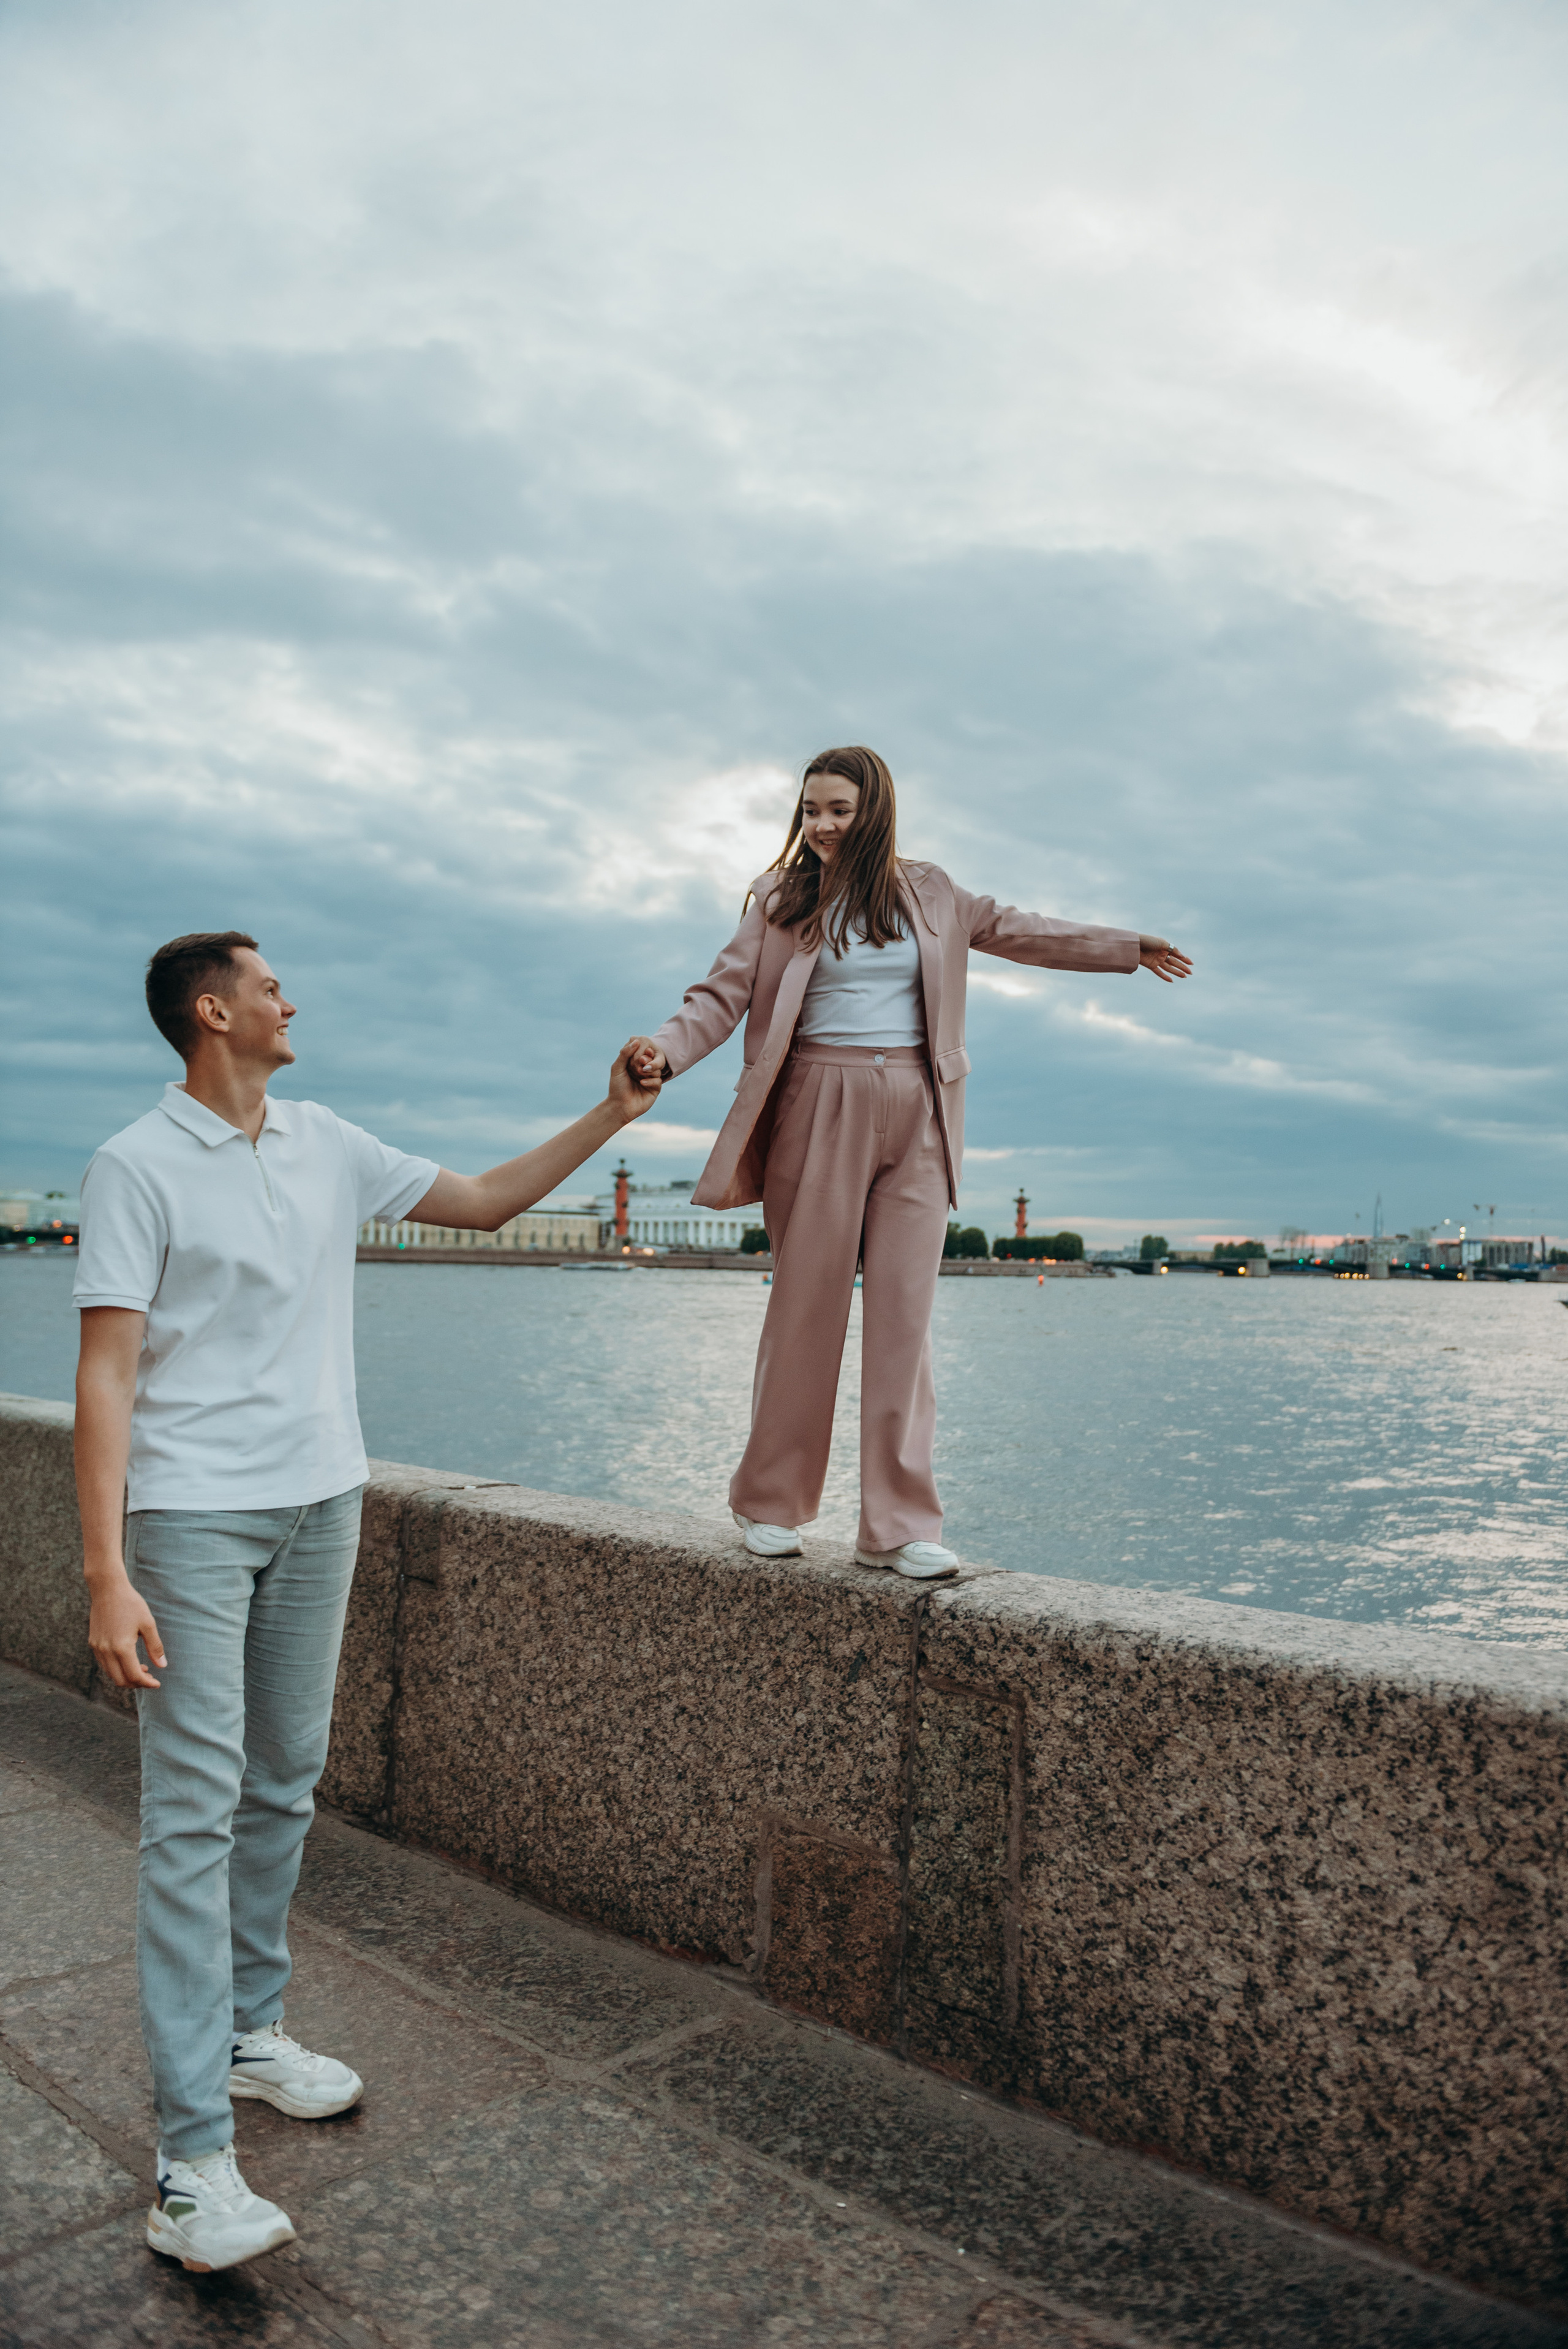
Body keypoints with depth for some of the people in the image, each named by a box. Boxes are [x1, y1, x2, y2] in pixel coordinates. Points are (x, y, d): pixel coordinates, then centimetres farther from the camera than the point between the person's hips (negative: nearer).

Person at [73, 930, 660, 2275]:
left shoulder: (329, 1146, 9)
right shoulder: (138, 1167, -8)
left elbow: (486, 1203, 17)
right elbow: (107, 1375, -13)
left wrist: (613, 1116, 12)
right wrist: (108, 1575, -18)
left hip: (320, 1505, 6)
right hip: (192, 1517, -6)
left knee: (285, 1787, 14)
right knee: (196, 1812, -6)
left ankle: (249, 2034, 31)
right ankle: (194, 2163, -1)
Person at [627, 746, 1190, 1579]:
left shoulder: (927, 894, 14)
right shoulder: (780, 901, 5)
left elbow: (1016, 930, 25)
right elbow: (723, 995, -3)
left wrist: (1128, 947, 30)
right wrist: (666, 1048, -22)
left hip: (915, 1118, 2)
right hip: (821, 1112, -2)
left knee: (905, 1313, -2)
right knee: (807, 1307, -1)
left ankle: (899, 1525, 2)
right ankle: (769, 1504, 14)